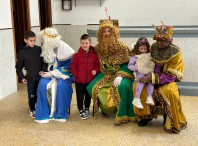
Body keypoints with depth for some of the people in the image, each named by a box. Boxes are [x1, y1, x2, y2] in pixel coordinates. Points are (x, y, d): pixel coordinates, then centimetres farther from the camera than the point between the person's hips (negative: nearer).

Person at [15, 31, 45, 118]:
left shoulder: (38, 49, 2)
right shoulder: (21, 52, -6)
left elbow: (43, 61, 10)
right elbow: (18, 67, -1)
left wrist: (42, 70, -5)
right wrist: (21, 77, -9)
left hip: (40, 76, 3)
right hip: (30, 78, -3)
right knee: (32, 95, 5)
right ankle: (32, 110, 27)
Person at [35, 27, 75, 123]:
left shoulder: (63, 47, -15)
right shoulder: (45, 47, 0)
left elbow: (70, 66, -13)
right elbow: (43, 63, 18)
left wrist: (53, 73, -17)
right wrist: (45, 72, -1)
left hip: (63, 73, -4)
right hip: (50, 73, 4)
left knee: (61, 86, -33)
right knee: (43, 85, -25)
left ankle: (60, 114, -15)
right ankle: (44, 114, -14)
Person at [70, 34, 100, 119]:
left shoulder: (94, 55, -2)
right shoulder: (77, 55, -5)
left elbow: (97, 65, 6)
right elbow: (73, 66, 0)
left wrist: (95, 71, -13)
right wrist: (76, 75, -8)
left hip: (90, 80, 2)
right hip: (79, 81, -1)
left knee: (88, 96, 18)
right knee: (80, 96, 8)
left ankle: (87, 108, 38)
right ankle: (81, 110, 25)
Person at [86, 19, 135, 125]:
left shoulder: (122, 47, -5)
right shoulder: (98, 48, 6)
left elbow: (126, 64, -8)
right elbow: (98, 64, 15)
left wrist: (120, 76, -22)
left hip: (121, 73, -4)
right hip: (105, 75, 4)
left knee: (123, 86, -36)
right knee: (91, 87, -18)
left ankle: (123, 115, -19)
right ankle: (105, 108, 6)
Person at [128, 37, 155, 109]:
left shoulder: (150, 55, 16)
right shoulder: (134, 57, 6)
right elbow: (129, 65, 4)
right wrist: (137, 68, -12)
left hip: (149, 71, 3)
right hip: (140, 72, -3)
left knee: (151, 80, -27)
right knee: (142, 81, -31)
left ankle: (149, 98, -33)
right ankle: (136, 99, -35)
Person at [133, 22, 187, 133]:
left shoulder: (175, 53, -15)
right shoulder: (153, 48, -1)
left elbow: (171, 76, -17)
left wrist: (151, 78, -25)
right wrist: (147, 77, -6)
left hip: (168, 81, -4)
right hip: (153, 77, 4)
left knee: (170, 92, -35)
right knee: (137, 87, -21)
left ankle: (174, 123, -9)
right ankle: (146, 115, -1)